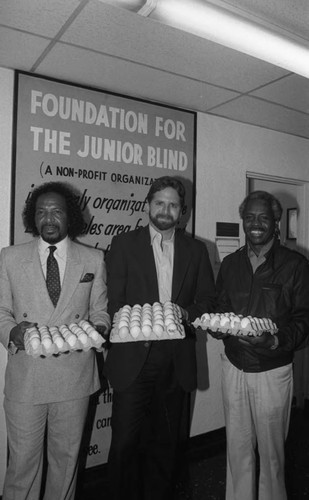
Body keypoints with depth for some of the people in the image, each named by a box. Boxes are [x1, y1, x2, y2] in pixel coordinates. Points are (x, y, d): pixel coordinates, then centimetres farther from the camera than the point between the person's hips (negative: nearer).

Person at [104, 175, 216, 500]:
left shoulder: (196, 250, 8)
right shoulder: (123, 244, 1)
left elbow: (207, 300, 9)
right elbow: (114, 301, -3)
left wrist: (186, 312, -11)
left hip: (176, 360, 3)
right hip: (133, 357, -2)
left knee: (165, 441, 16)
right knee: (125, 442, 2)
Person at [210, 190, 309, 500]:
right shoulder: (230, 264, 6)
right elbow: (221, 310, 9)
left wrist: (275, 340, -23)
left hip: (273, 370, -3)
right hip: (234, 366, 3)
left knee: (271, 450, 14)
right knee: (237, 447, 16)